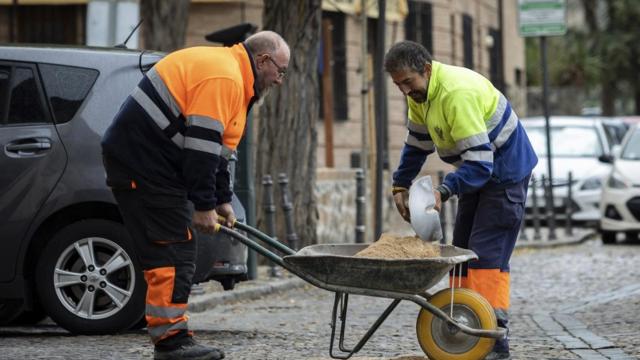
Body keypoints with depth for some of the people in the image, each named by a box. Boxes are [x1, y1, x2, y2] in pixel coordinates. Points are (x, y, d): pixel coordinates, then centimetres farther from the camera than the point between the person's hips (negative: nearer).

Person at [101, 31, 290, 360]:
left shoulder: (233, 78, 19)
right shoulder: (222, 77, -16)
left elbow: (216, 147, 23)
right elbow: (201, 146, -21)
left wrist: (221, 200, 16)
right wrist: (204, 206, -18)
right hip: (142, 163, -11)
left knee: (177, 251, 11)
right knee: (172, 250, -11)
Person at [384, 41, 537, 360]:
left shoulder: (457, 94, -32)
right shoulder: (420, 92, -1)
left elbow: (480, 162, -35)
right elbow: (417, 143, 14)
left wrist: (444, 191, -45)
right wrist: (400, 185, 6)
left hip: (504, 172, -10)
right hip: (476, 173, 10)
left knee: (487, 252, -17)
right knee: (462, 249, 7)